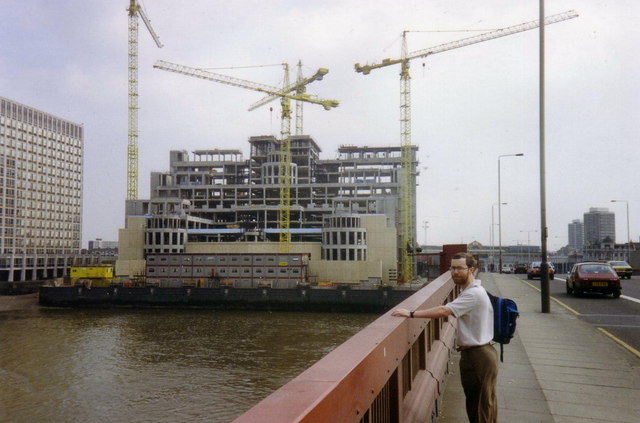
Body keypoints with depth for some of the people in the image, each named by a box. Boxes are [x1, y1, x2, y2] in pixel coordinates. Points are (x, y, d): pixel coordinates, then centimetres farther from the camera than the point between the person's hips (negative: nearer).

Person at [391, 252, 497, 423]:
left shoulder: (474, 294, -21)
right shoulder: (470, 291, 14)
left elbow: (443, 311, -30)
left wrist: (411, 313, -28)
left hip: (479, 356, -10)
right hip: (470, 353, 10)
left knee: (483, 404, -1)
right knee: (473, 403, 17)